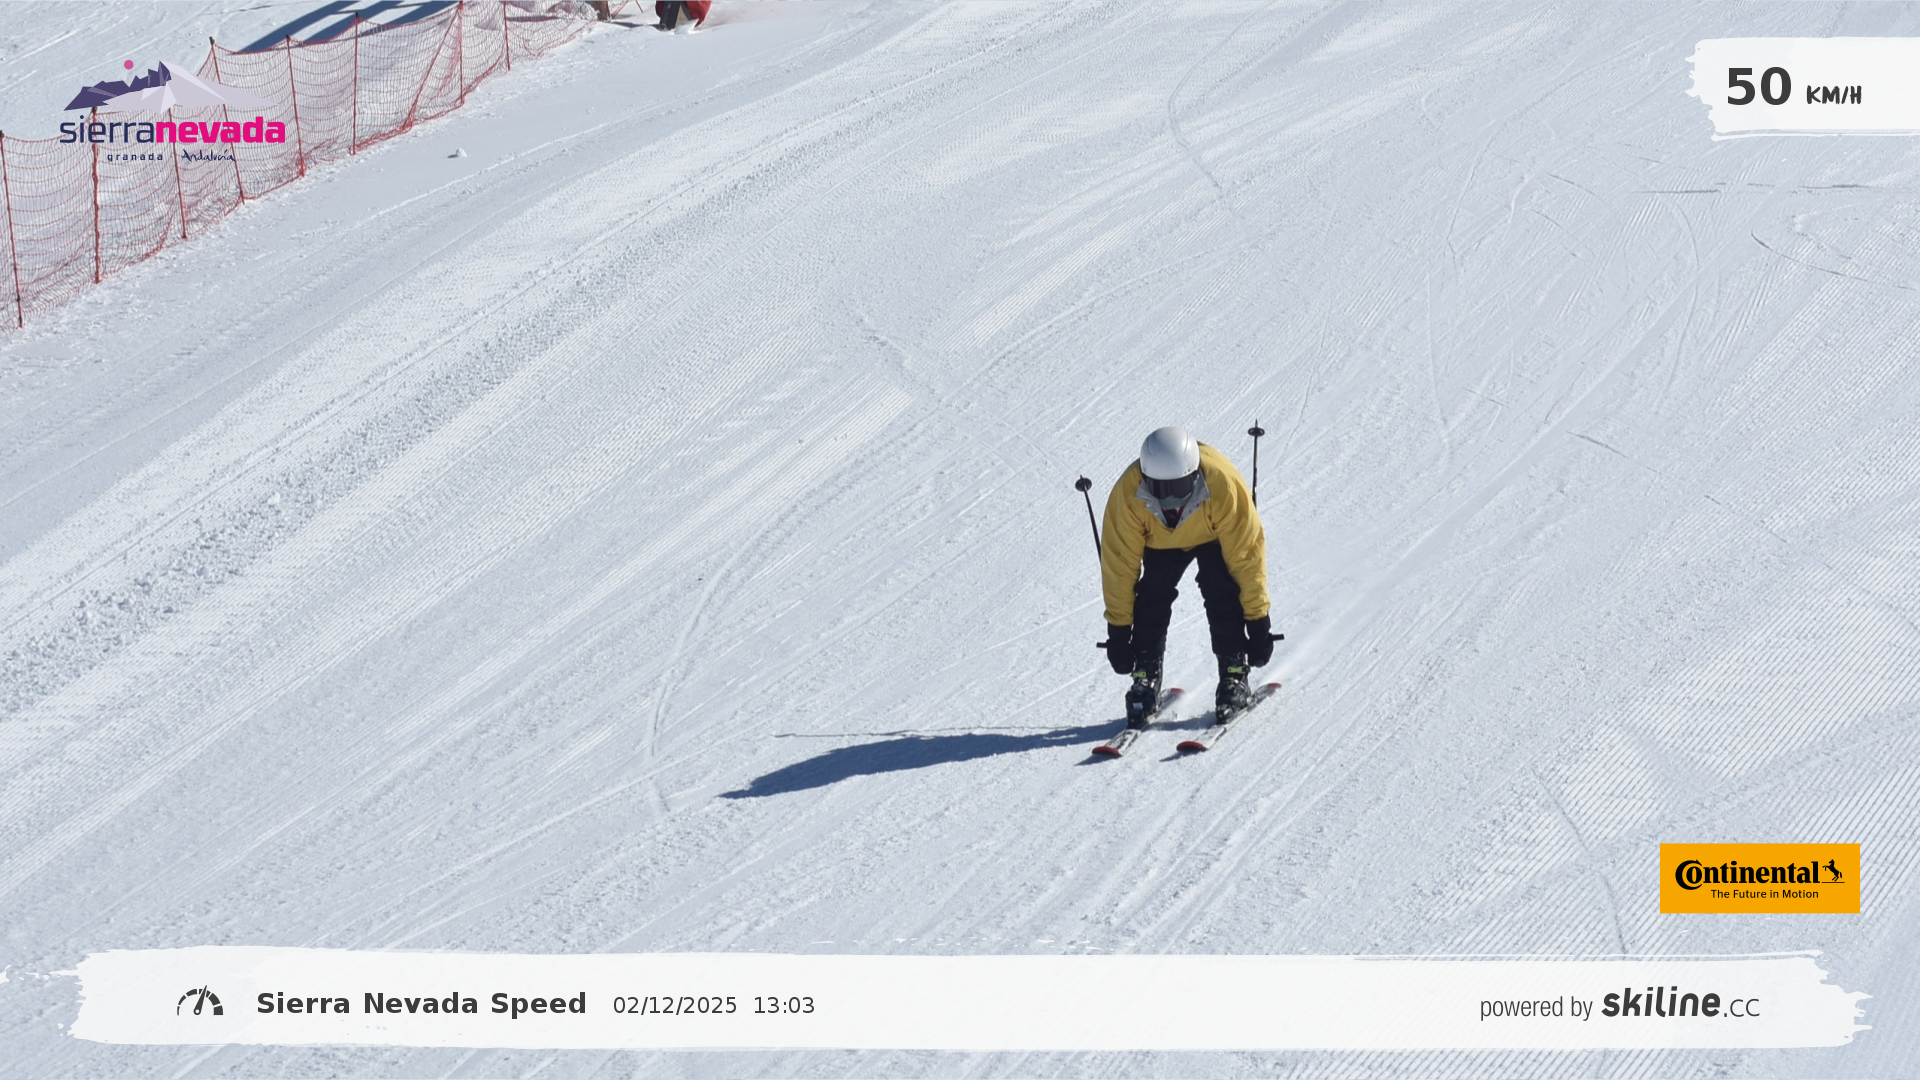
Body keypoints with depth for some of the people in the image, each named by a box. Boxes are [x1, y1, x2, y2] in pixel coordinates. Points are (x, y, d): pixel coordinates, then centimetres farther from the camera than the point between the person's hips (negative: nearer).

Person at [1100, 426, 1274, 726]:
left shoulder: (1224, 484, -41)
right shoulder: (1128, 493, -37)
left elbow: (1246, 554, -31)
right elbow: (1119, 563, -26)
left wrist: (1258, 620, -26)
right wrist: (1118, 628, -23)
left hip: (1216, 536, -1)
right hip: (1160, 542, 1)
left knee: (1221, 591, -23)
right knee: (1153, 595, -19)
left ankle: (1234, 675, -11)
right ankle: (1145, 679, -6)